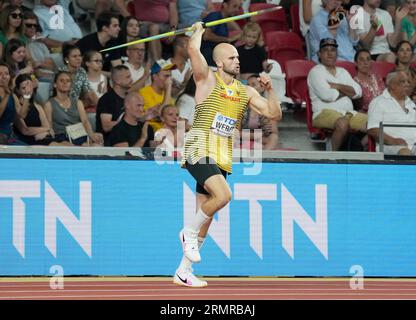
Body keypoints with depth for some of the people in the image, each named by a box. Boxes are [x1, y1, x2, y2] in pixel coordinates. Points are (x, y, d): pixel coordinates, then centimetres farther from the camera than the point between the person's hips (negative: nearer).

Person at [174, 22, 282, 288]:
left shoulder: (246, 92, 13)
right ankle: (189, 232, -4)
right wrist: (199, 30, 1)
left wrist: (270, 89, -4)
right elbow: (194, 50, -18)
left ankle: (183, 272, 17)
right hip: (200, 151, -6)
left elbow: (275, 114, 10)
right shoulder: (207, 80, -3)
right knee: (223, 195, -29)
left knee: (207, 214, 8)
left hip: (223, 158, 6)